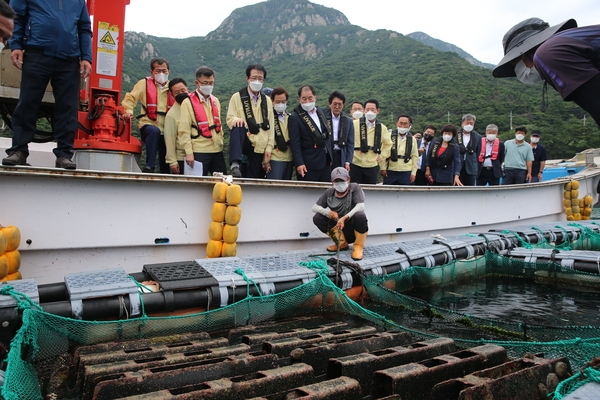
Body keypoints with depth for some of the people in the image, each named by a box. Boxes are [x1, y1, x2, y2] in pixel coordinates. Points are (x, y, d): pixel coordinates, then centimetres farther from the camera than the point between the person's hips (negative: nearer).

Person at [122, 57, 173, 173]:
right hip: (148, 125, -4)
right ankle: (149, 166, -35)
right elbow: (130, 98, -2)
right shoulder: (145, 83, 5)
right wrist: (128, 110, -19)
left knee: (165, 164, 4)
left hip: (166, 132, 4)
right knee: (154, 131, -39)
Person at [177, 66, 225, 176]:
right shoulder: (188, 102, -6)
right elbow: (184, 130, -10)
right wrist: (188, 152, -15)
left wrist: (221, 142, 16)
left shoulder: (215, 101, 13)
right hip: (199, 152, -6)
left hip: (217, 150, 6)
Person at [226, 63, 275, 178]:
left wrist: (269, 147, 4)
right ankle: (235, 164, -40)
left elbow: (270, 126, 12)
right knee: (238, 127, -35)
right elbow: (230, 119, -3)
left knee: (254, 180, -2)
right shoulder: (237, 97, 2)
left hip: (260, 147, 3)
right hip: (244, 143, -3)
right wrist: (236, 120, -27)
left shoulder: (267, 100, 13)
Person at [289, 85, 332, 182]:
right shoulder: (295, 117, -9)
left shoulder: (321, 111, 10)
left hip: (325, 162, 6)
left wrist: (330, 156, 15)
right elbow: (295, 143, -13)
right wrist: (299, 163, -19)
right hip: (308, 165, -6)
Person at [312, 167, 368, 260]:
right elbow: (314, 207, 1)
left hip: (355, 228, -4)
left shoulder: (355, 188, -9)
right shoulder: (329, 192, 2)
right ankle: (342, 243, 4)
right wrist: (328, 212, -19)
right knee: (317, 218, -11)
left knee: (360, 216, -35)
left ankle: (358, 246, -10)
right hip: (340, 230, 4)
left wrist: (345, 218, -37)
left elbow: (360, 206, -23)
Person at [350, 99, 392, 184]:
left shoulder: (382, 128, 6)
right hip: (355, 165, -2)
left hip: (372, 166, 3)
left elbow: (388, 144, 21)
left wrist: (381, 156, 12)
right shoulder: (355, 124, -4)